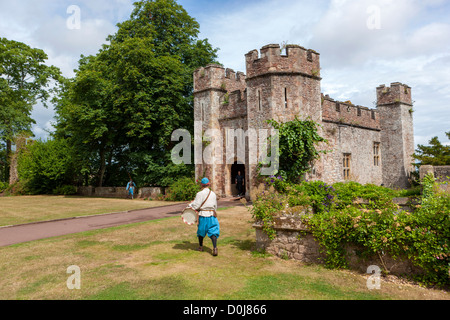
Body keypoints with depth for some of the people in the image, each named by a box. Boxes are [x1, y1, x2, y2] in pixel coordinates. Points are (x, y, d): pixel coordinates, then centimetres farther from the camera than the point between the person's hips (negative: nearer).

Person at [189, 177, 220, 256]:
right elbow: (215, 206, 11)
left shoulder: (200, 194, -11)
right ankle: (215, 248, -13)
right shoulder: (213, 194, 3)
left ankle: (200, 246, 32)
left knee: (201, 231, 17)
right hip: (211, 215, 2)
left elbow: (196, 205, -12)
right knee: (213, 231, 2)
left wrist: (189, 206, 5)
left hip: (202, 215, -2)